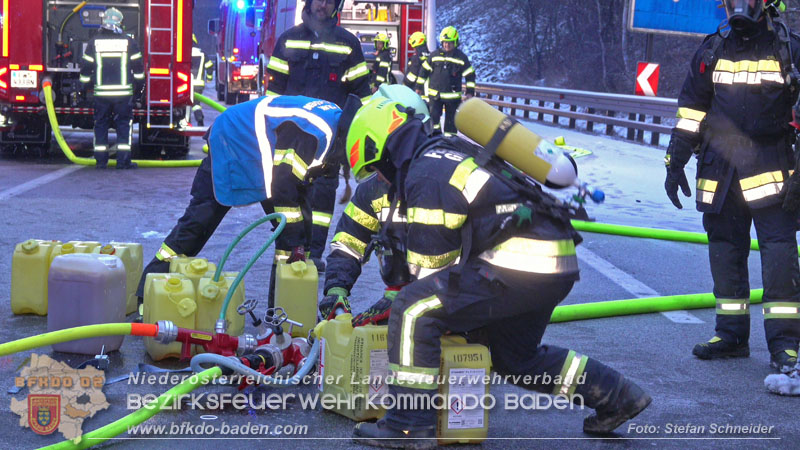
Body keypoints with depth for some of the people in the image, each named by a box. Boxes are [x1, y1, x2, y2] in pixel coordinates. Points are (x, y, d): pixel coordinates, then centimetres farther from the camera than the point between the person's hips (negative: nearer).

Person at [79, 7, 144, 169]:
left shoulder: (94, 42, 1)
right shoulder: (129, 42, -1)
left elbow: (86, 68, 5)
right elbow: (138, 67, 5)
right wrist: (138, 87, 17)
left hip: (101, 93, 1)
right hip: (124, 93, -1)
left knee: (101, 125, 9)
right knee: (123, 125, 5)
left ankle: (101, 160, 7)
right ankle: (123, 160, -1)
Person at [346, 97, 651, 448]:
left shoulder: (424, 173, -6)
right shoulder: (448, 153, 24)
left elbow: (431, 260, -4)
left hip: (518, 265, -10)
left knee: (412, 310, -10)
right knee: (514, 356, 28)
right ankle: (616, 396, 33)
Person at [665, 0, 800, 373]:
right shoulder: (712, 51, 10)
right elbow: (689, 111, 14)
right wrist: (675, 162, 10)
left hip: (770, 168, -4)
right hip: (719, 170, 4)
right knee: (725, 250, 7)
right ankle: (731, 334, 17)